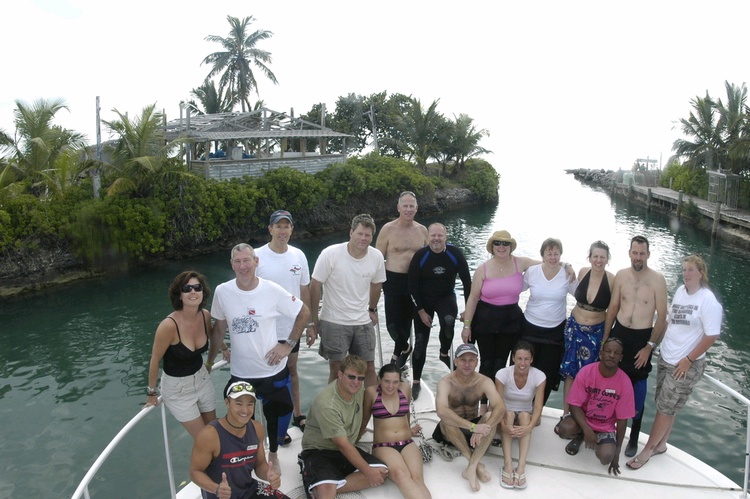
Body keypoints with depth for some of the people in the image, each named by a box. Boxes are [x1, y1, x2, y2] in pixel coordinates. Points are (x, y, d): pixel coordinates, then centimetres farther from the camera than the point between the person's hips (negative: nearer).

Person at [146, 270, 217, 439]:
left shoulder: (206, 316, -12)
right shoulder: (169, 325, -29)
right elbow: (155, 360, -16)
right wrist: (151, 392, -5)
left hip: (202, 378, 5)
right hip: (177, 387, -5)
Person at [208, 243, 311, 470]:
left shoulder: (272, 290, -15)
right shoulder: (222, 292, -9)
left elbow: (304, 313, -5)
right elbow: (219, 328, 6)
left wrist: (288, 344, -10)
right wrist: (210, 360, 10)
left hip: (273, 371, -1)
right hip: (240, 373, 1)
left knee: (276, 416, 15)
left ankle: (273, 453, 44)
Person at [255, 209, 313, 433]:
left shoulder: (298, 255, -2)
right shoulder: (257, 256, -15)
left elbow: (305, 291, 6)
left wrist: (310, 325, 7)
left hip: (292, 327, 4)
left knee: (291, 370, 19)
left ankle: (297, 414, 36)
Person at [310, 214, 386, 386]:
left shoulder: (377, 257, -5)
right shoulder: (330, 254, -16)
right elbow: (315, 286, -9)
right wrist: (314, 320, -5)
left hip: (363, 322, 3)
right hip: (334, 322, -3)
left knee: (369, 368, 11)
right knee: (336, 370, 7)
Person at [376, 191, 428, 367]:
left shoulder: (422, 230, 6)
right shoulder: (388, 229, -5)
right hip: (393, 280, -3)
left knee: (406, 320, 12)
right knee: (393, 323, -6)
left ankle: (397, 353, 36)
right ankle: (405, 347, 24)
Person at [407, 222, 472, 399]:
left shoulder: (455, 254, -15)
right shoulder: (420, 256, -16)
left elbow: (467, 282, -6)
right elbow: (412, 286, -10)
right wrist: (421, 311, -10)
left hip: (446, 297, 0)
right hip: (423, 301, 0)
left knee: (448, 321, -34)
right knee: (420, 342, 1)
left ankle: (444, 353, -3)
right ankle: (416, 382, 20)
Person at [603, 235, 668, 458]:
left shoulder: (657, 280, -12)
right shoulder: (621, 275, -2)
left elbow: (662, 316, -9)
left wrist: (649, 347, -11)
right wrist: (605, 338, 6)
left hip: (642, 338, -3)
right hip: (619, 333, 3)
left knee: (637, 388, 7)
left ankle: (634, 436, 22)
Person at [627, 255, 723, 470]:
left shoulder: (708, 300, -14)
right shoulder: (680, 291, 6)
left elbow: (712, 335, -15)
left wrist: (688, 360, -14)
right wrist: (661, 346, 11)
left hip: (686, 365, -6)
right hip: (665, 358, 6)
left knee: (665, 408, 1)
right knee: (666, 406, 14)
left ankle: (648, 450, 13)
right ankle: (660, 445, 29)